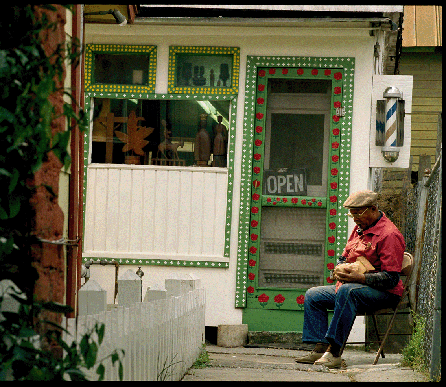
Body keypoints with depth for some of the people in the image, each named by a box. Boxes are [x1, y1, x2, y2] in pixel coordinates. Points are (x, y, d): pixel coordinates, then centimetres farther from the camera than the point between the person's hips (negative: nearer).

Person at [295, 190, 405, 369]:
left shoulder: (389, 235, -15)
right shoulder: (359, 228, 14)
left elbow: (391, 279, -21)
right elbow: (344, 258, 25)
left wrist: (359, 277, -30)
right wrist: (339, 269, -1)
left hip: (384, 293, -10)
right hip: (351, 287, 10)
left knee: (347, 291, -38)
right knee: (313, 295, 0)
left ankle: (334, 352, -42)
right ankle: (320, 348, -15)